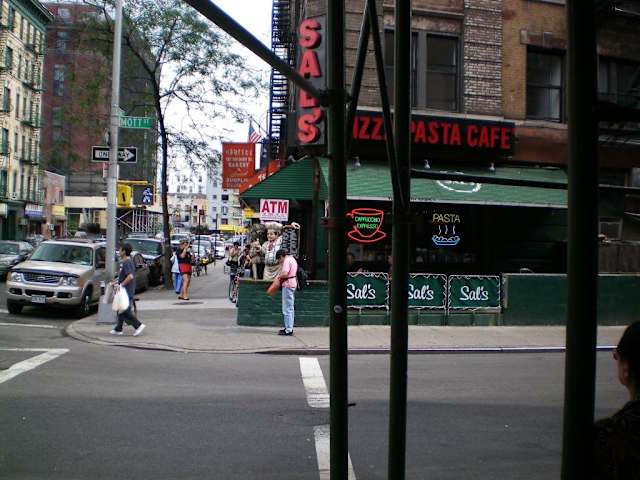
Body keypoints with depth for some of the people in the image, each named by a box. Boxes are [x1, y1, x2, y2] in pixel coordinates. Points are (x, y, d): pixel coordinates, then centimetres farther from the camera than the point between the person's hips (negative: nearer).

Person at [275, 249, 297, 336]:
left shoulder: (287, 260, -14)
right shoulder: (292, 259, 17)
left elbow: (285, 274, -24)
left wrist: (279, 276, -7)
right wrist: (281, 264, 13)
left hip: (288, 284, -11)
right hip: (293, 283, 11)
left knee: (287, 308, -7)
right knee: (290, 308, 15)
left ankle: (288, 330, -6)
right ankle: (289, 328, 22)